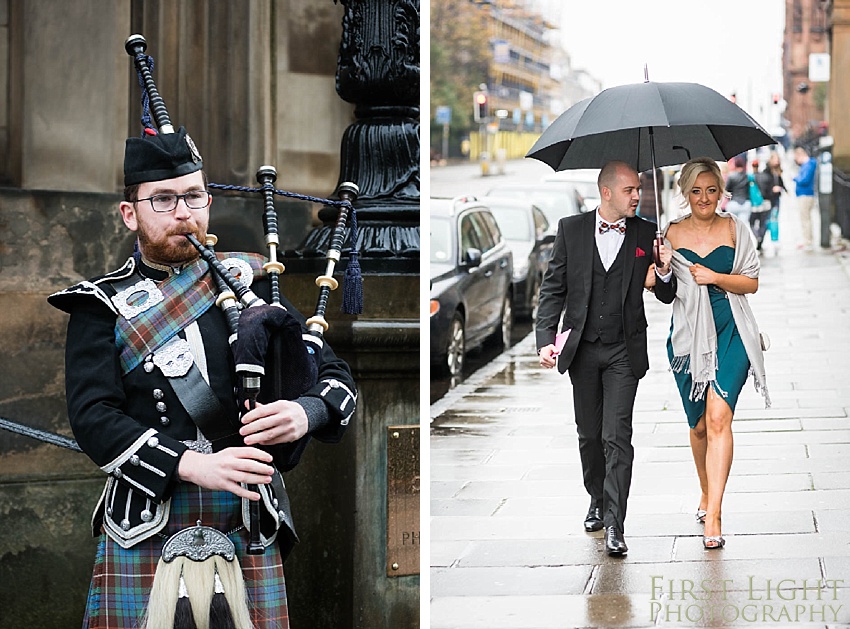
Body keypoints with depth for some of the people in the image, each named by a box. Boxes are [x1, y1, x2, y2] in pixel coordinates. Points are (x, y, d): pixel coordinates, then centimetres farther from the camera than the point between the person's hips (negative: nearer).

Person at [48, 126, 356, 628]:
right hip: (146, 537, -2)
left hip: (251, 535, 2)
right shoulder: (102, 307, 4)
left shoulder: (250, 281, 11)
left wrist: (306, 414, -14)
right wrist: (194, 465, -21)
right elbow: (93, 418, -8)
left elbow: (336, 374, 11)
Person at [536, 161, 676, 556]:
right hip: (582, 348, 2)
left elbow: (666, 298, 4)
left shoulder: (646, 234, 0)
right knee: (589, 435, 13)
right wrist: (546, 338, -7)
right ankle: (597, 503, 34)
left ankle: (614, 524, -11)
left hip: (624, 351, -2)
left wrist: (665, 272, -18)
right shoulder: (571, 229, 1)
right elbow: (553, 287, 3)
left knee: (616, 437, -10)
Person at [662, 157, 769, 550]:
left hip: (730, 333, -2)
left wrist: (715, 278, -13)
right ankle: (706, 492, 37)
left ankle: (712, 517, -17)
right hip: (688, 335, 2)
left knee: (718, 418, -15)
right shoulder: (671, 234, 5)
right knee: (698, 425, 11)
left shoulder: (735, 229, 4)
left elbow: (751, 282, 3)